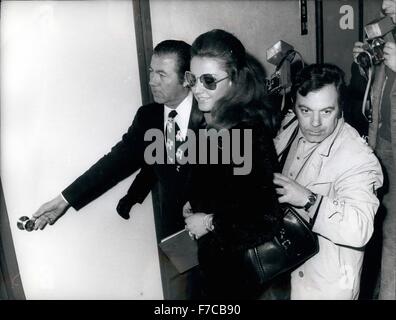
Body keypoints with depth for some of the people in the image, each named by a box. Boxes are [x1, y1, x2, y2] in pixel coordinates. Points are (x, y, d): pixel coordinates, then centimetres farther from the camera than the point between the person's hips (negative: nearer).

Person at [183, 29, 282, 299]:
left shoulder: (248, 133, -28)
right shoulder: (212, 122, -3)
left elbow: (267, 218, -30)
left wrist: (210, 222, -20)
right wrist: (193, 203, -3)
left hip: (239, 266, -7)